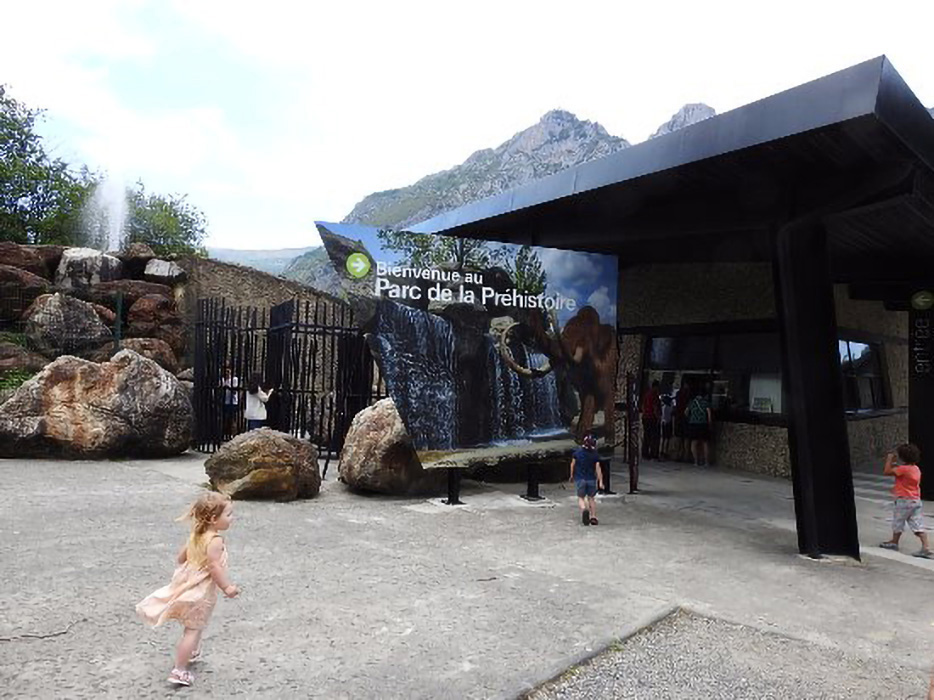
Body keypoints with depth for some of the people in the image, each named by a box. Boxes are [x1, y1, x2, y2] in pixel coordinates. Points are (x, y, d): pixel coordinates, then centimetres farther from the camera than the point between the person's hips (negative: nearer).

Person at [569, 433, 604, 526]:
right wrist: (600, 482, -12)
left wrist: (572, 475, 16)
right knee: (591, 498, 16)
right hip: (591, 479, 1)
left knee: (581, 498, 8)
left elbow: (573, 464, 2)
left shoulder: (577, 452, -5)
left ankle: (584, 510, -21)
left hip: (580, 479, -1)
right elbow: (598, 468, -13)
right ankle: (593, 517, 11)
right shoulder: (595, 455, -7)